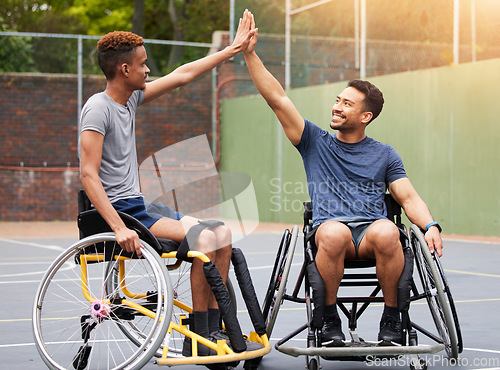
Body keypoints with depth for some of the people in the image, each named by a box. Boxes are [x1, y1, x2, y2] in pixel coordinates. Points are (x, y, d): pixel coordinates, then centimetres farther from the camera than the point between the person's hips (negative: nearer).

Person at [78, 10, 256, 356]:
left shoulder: (132, 98, 12)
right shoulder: (98, 108, -14)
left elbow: (182, 75, 21)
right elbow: (88, 175, -21)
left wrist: (233, 49, 22)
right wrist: (120, 229, -28)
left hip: (139, 204, 9)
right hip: (116, 209, -9)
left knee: (222, 234, -1)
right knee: (204, 237, -22)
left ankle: (213, 331, 1)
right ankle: (197, 339, -13)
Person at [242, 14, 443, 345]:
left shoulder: (384, 154, 19)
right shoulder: (316, 142, 18)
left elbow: (409, 198, 12)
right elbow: (277, 99, 11)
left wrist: (431, 226, -9)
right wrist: (251, 54, 5)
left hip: (371, 232, 0)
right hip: (330, 228, 0)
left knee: (386, 232, -36)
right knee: (333, 232, -38)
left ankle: (392, 317, -16)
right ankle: (329, 317, -18)